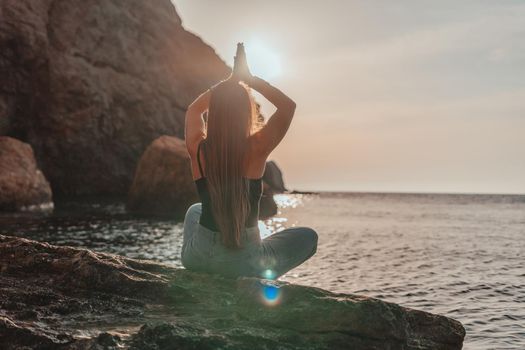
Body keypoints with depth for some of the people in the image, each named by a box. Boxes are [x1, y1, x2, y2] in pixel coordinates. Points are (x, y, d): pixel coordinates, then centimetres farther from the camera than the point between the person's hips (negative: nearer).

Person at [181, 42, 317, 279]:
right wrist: (248, 78, 0)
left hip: (196, 259, 3)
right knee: (308, 236, 22)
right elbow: (288, 105, -3)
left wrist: (232, 79, 12)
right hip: (244, 263, -3)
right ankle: (259, 276, 14)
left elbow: (194, 108, 14)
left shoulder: (198, 149, -9)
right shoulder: (255, 150, -18)